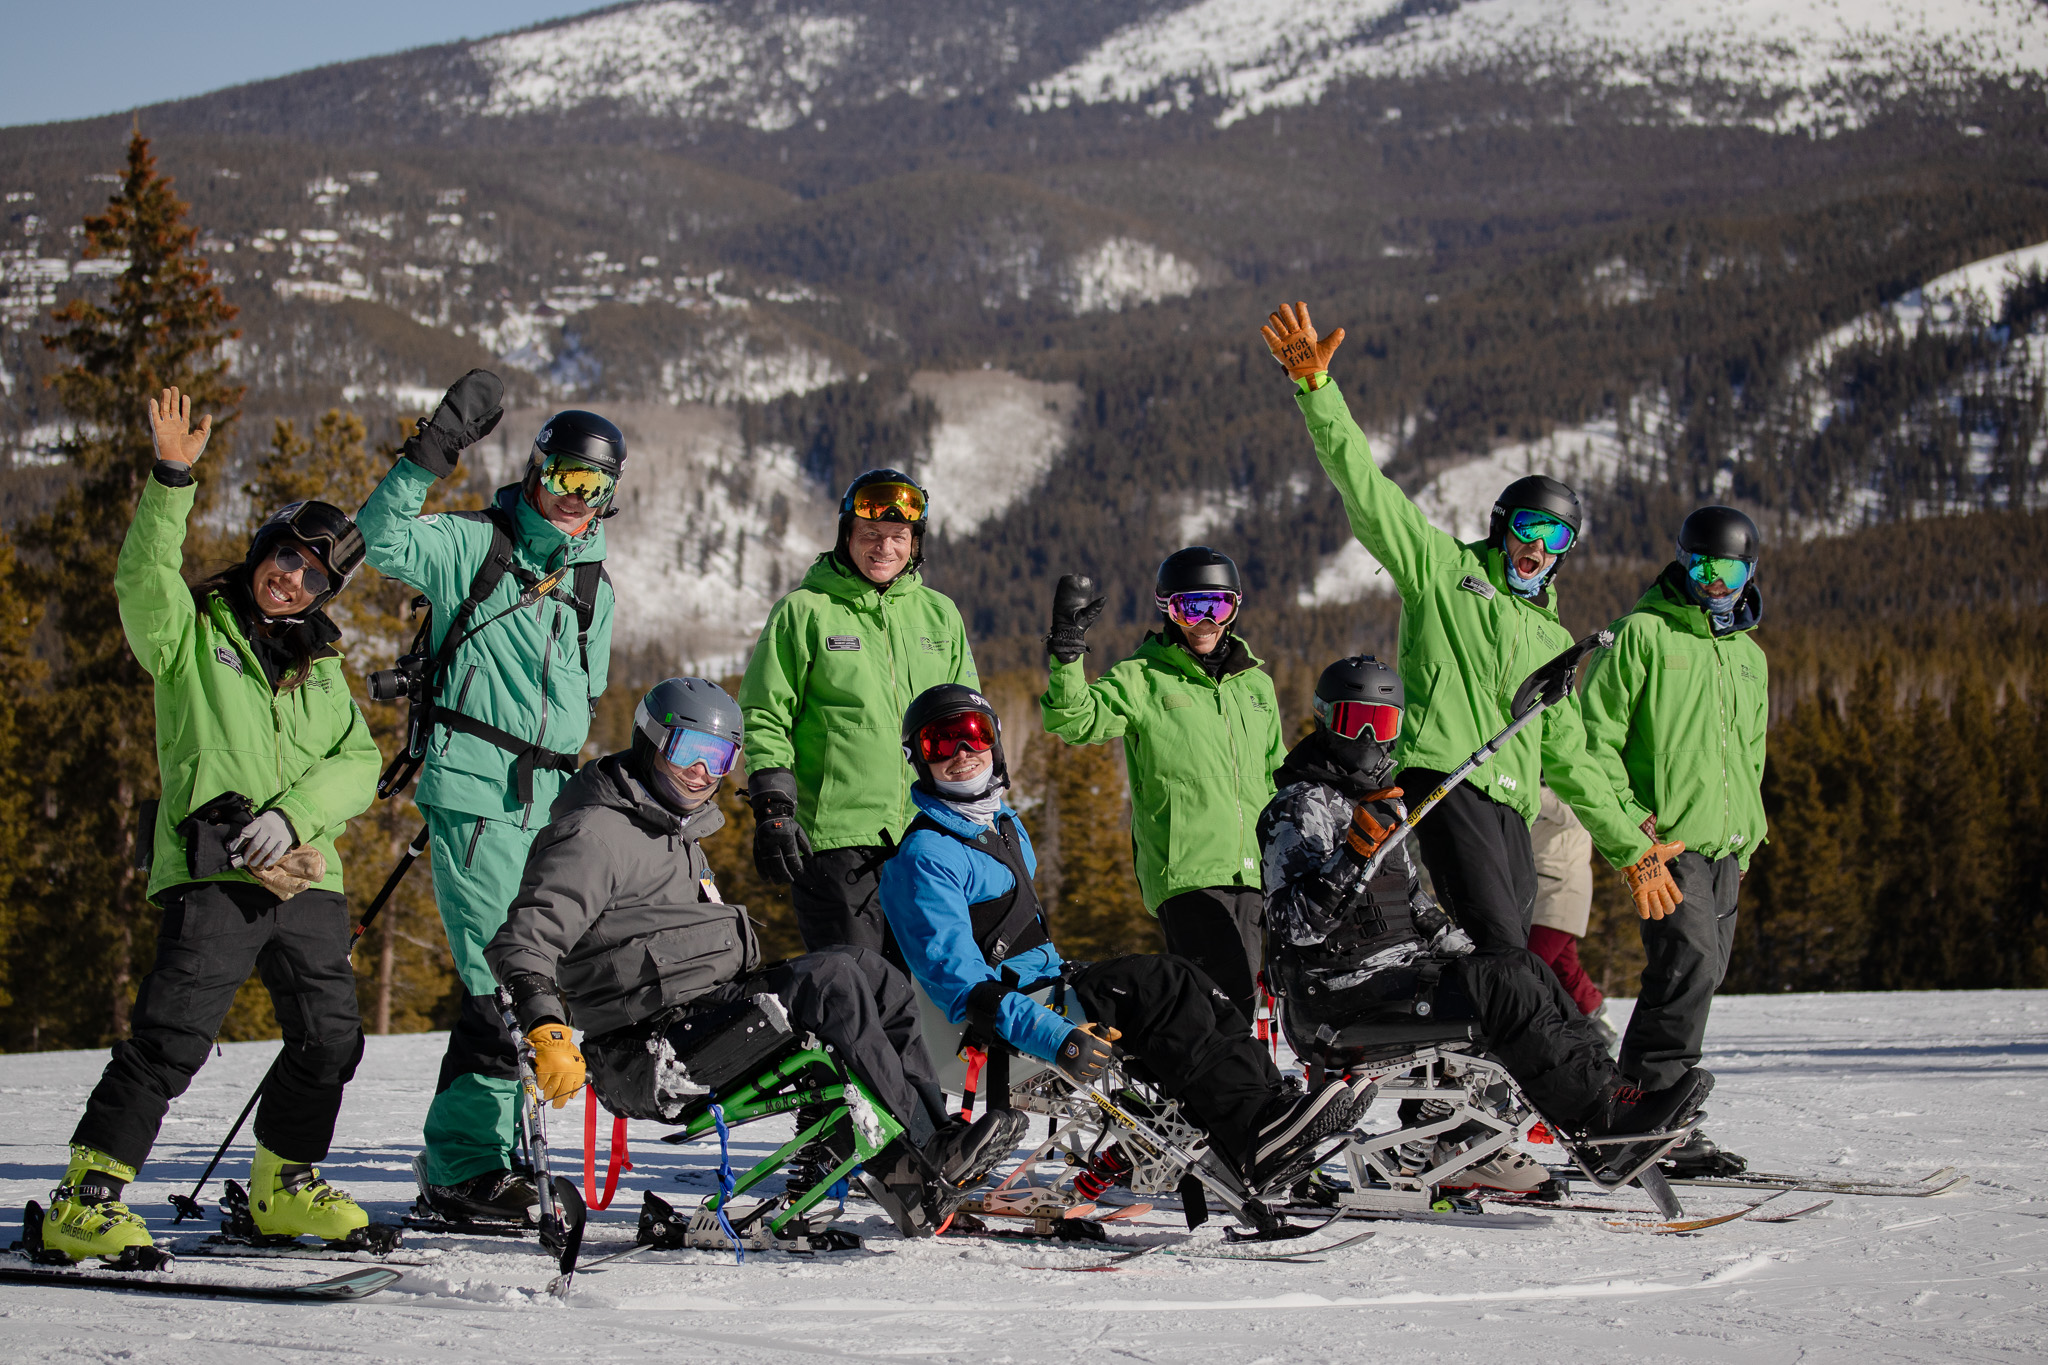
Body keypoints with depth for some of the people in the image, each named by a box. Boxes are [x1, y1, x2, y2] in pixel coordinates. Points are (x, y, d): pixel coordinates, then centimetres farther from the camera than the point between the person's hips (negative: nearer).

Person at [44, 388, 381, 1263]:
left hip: (305, 874, 5)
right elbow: (143, 577, -11)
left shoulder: (322, 671, 21)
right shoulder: (192, 632, 9)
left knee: (330, 1037, 4)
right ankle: (86, 1199, -12)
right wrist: (173, 482, -23)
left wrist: (293, 813, -8)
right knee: (174, 1034, -15)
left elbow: (358, 765, 10)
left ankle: (283, 1185, 23)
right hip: (211, 871, -5)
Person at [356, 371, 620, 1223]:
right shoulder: (474, 545, 0)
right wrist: (434, 452, -23)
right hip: (475, 795, -7)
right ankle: (466, 1168, -7)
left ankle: (463, 1153, 17)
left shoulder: (594, 587, 19)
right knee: (500, 980, -12)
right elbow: (383, 539, -16)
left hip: (550, 805, 7)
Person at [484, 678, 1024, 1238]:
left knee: (870, 973, -2)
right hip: (656, 1041, -10)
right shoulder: (594, 834, -8)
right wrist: (548, 1034, -33)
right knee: (831, 983, -24)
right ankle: (918, 1166, -23)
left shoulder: (678, 832, 24)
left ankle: (936, 1146, -11)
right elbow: (522, 944, -19)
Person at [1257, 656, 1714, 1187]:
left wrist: (1462, 949, 16)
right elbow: (1294, 923, -21)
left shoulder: (1383, 804, 22)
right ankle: (1602, 1108, -25)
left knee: (1521, 966, -5)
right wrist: (1354, 853, -31)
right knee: (1499, 984, -23)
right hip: (1339, 993, -9)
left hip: (1398, 968, 9)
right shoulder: (1300, 808, -9)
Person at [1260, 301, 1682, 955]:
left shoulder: (1552, 638, 29)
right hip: (1444, 777, -7)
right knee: (1500, 952, -23)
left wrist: (1629, 848, 28)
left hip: (1511, 807, 7)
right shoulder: (1443, 567, 12)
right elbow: (1362, 484, 2)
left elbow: (1568, 756, 31)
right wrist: (1314, 385, -11)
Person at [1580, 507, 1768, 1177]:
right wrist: (1628, 813, -14)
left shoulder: (1750, 657, 20)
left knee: (1701, 974, 5)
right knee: (1691, 966, -17)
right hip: (1666, 841, -7)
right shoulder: (1643, 634, -2)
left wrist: (1749, 832, 17)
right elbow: (1597, 732, -5)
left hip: (1726, 845, 7)